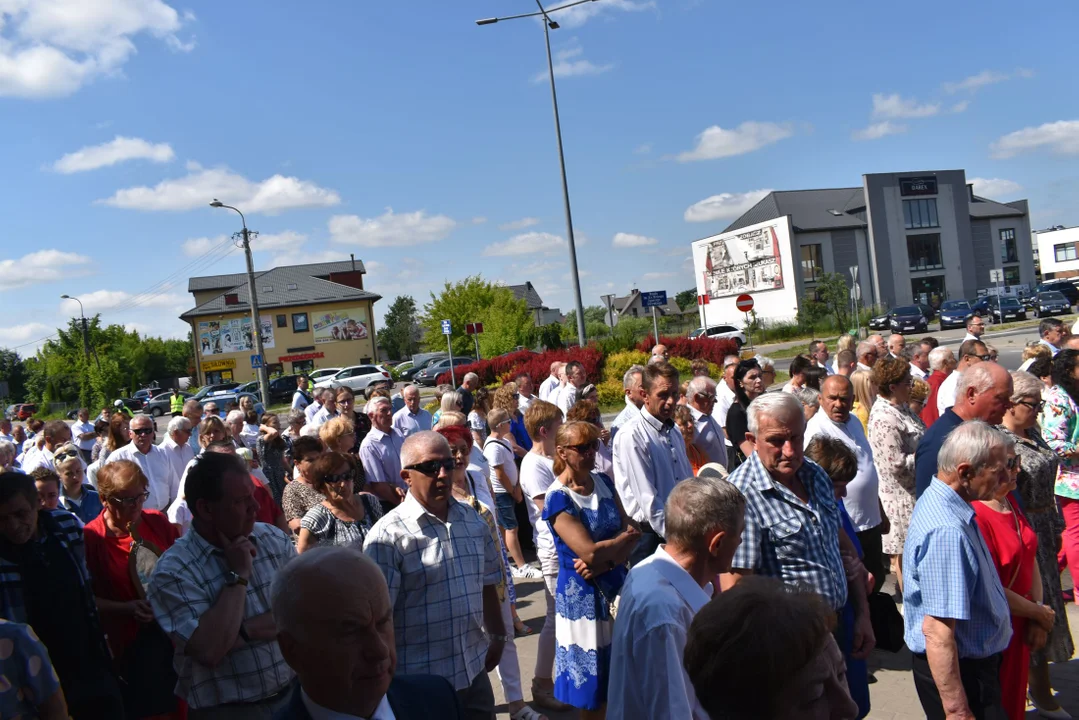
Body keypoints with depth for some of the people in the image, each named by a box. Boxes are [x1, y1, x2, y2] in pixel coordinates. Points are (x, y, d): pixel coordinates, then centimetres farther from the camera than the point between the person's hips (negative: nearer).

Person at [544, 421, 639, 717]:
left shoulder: (604, 482, 3)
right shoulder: (558, 498, -17)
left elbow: (631, 530, -2)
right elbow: (589, 552, -23)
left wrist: (605, 561, -18)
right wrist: (624, 537, -7)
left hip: (617, 584, 6)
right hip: (582, 594, -6)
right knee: (594, 681, 7)